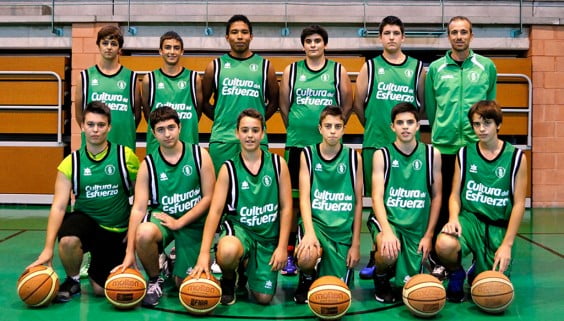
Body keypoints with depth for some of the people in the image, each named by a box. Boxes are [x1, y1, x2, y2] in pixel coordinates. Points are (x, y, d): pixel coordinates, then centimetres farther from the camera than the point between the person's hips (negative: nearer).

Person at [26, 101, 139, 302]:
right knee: (68, 240, -36)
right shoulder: (70, 163, -9)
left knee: (102, 290, 0)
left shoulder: (126, 156, -10)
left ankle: (94, 269, 38)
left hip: (117, 230, 0)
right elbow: (58, 206, -13)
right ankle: (72, 281, -2)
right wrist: (48, 248, -22)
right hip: (85, 218, 0)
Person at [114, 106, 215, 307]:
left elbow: (208, 197, -5)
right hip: (160, 217, 0)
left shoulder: (200, 155, -6)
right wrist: (130, 253, -17)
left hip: (192, 223, 0)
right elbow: (138, 208, -10)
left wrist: (179, 222, -14)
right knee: (144, 233, -36)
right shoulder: (148, 164, -5)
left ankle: (175, 262, 39)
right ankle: (154, 280, -6)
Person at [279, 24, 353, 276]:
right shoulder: (291, 71, 6)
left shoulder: (338, 70, 5)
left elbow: (347, 104, 10)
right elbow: (284, 105, 11)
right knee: (293, 200, 2)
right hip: (297, 144, 0)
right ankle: (289, 253, 12)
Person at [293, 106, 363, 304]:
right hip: (315, 221, -1)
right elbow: (304, 197, -8)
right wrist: (309, 231, -24)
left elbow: (358, 202, 4)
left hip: (343, 230, 1)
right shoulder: (308, 155, -1)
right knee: (307, 256, -35)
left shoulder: (353, 157, 1)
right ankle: (307, 279, 4)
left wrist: (356, 243, 2)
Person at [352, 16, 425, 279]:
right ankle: (375, 259, 11)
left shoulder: (417, 67, 9)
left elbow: (422, 103, 14)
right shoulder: (370, 66, 6)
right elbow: (358, 104, 8)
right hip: (375, 144, -1)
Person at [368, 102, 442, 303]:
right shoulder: (382, 155, -1)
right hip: (387, 219, -2)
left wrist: (428, 235, 1)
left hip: (417, 226, 2)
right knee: (389, 253, -35)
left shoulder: (432, 154, 4)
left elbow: (436, 196, 8)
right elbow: (377, 196, -10)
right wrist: (386, 230, -26)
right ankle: (380, 278, 1)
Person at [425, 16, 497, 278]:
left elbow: (491, 103, 14)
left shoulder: (487, 67, 5)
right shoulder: (435, 68, 4)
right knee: (442, 204, 5)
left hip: (478, 145, 0)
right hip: (444, 146, 0)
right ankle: (439, 260, 15)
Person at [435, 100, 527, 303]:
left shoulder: (516, 157, -1)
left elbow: (519, 204, -2)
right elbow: (455, 194, 5)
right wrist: (454, 218, -17)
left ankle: (477, 273, 30)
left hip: (499, 227, 0)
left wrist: (507, 244, -9)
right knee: (444, 245, -35)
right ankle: (456, 275, 2)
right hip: (469, 218, 0)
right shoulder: (464, 154, 4)